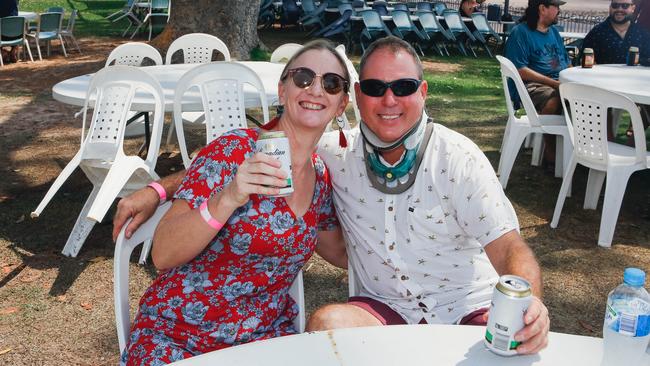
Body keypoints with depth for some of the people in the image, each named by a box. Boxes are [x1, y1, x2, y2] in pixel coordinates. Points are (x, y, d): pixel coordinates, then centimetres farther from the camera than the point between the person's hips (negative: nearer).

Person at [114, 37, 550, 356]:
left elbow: (509, 248, -13)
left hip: (468, 311, -1)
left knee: (519, 346, -30)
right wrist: (159, 189, -5)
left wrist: (528, 302, -35)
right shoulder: (335, 153, -4)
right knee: (325, 324, -28)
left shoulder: (458, 158, -10)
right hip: (387, 309, 2)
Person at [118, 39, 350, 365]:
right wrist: (227, 200, -32)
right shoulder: (233, 151, -15)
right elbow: (162, 255, -19)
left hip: (266, 334, 5)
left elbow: (338, 251, 18)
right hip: (176, 336, -4)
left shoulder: (321, 175, 2)